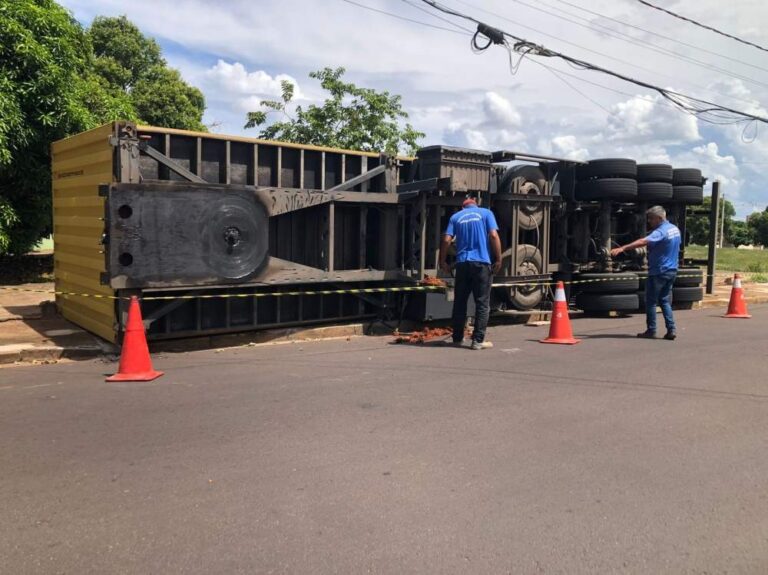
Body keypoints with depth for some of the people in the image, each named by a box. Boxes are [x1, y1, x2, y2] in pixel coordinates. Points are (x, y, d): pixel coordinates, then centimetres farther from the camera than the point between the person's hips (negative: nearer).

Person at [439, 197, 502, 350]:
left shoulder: (456, 217, 12)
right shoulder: (486, 213, 7)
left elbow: (446, 240, 2)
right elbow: (494, 236, -6)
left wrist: (443, 261, 11)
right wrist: (498, 259, -3)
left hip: (462, 263, 2)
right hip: (482, 263, -2)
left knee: (460, 302, 11)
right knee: (482, 303, 3)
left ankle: (458, 338, 16)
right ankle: (478, 340, 0)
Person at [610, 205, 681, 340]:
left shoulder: (660, 232, -20)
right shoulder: (675, 229, 10)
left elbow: (642, 242, -35)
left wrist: (622, 248, -43)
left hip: (658, 272, -9)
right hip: (671, 270, 9)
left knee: (651, 302, 2)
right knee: (665, 301, 12)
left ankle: (651, 330, 7)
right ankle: (671, 329, 5)